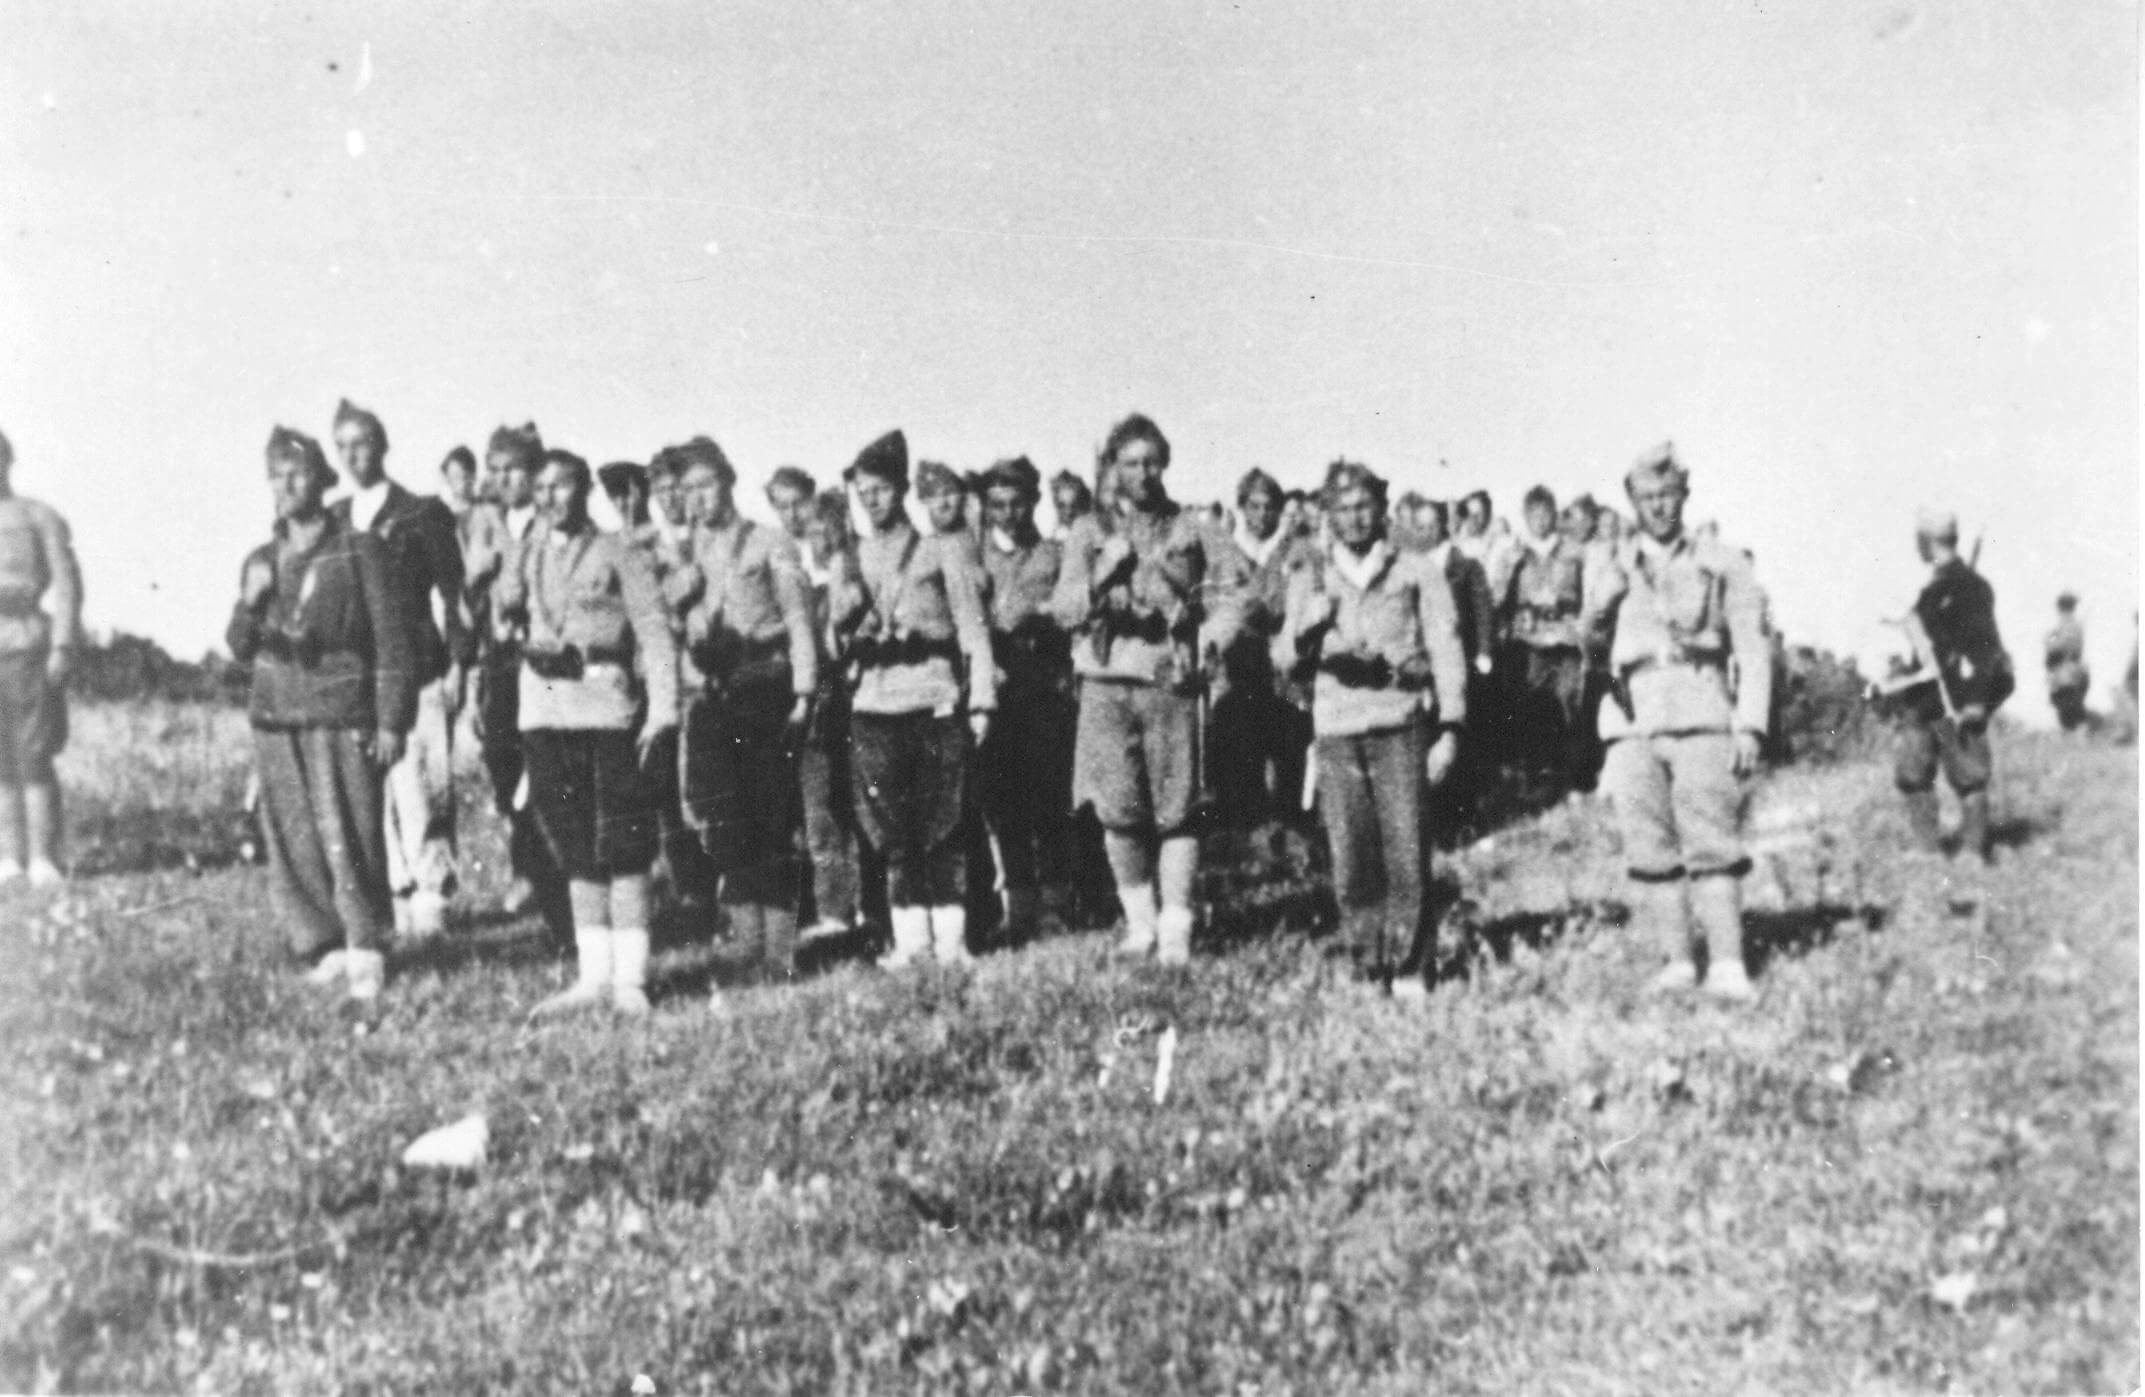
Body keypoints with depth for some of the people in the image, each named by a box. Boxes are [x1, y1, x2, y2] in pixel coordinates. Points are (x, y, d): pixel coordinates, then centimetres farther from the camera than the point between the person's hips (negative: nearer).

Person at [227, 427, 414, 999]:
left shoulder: (360, 549, -1)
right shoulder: (261, 561, 14)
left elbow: (391, 639, -3)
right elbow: (240, 648, 13)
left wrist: (391, 720, -7)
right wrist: (250, 601, -7)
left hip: (342, 717, -5)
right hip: (276, 718, 5)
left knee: (349, 840, -7)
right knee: (291, 844, 4)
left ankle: (366, 952, 5)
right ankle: (327, 950, 15)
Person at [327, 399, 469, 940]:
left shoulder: (421, 513, 1)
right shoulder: (332, 520, 15)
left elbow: (453, 594, -1)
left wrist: (457, 665, -7)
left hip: (417, 672, -5)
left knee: (420, 791, -7)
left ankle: (430, 900, 0)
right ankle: (397, 896, 11)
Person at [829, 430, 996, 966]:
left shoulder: (944, 551, 8)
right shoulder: (851, 563, 17)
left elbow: (974, 627, 3)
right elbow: (836, 638, 13)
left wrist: (981, 701, -5)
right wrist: (848, 616, -9)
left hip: (936, 701, -2)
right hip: (875, 706, 3)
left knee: (944, 826, -3)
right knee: (894, 830, -1)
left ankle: (950, 938, 3)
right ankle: (910, 938, 5)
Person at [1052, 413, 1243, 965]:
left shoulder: (1186, 529, 12)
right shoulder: (1089, 531, 9)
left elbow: (1201, 607, 16)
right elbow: (1063, 609, 1)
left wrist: (1218, 623, -6)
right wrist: (1101, 578, -16)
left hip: (1172, 684, 0)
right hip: (1107, 685, 0)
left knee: (1175, 811, -3)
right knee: (1119, 813, 0)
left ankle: (1175, 928, 4)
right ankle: (1140, 922, 15)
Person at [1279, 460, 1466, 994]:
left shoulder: (1417, 572, 9)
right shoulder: (1310, 578, 14)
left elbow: (1446, 649, 5)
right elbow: (1284, 658, 7)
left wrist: (1450, 728, -3)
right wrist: (1306, 630, -15)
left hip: (1402, 727, -1)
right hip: (1337, 732, 2)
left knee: (1406, 854, -7)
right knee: (1350, 862, -1)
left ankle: (1411, 968, 4)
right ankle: (1368, 969, 12)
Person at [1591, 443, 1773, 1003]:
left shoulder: (1723, 566, 11)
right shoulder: (1613, 569, 16)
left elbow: (1753, 651, 6)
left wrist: (1749, 726, -3)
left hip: (1702, 720, -2)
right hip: (1632, 725, 2)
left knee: (1712, 843, -9)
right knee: (1649, 848, -1)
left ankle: (1727, 966, -7)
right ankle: (1680, 961, 6)